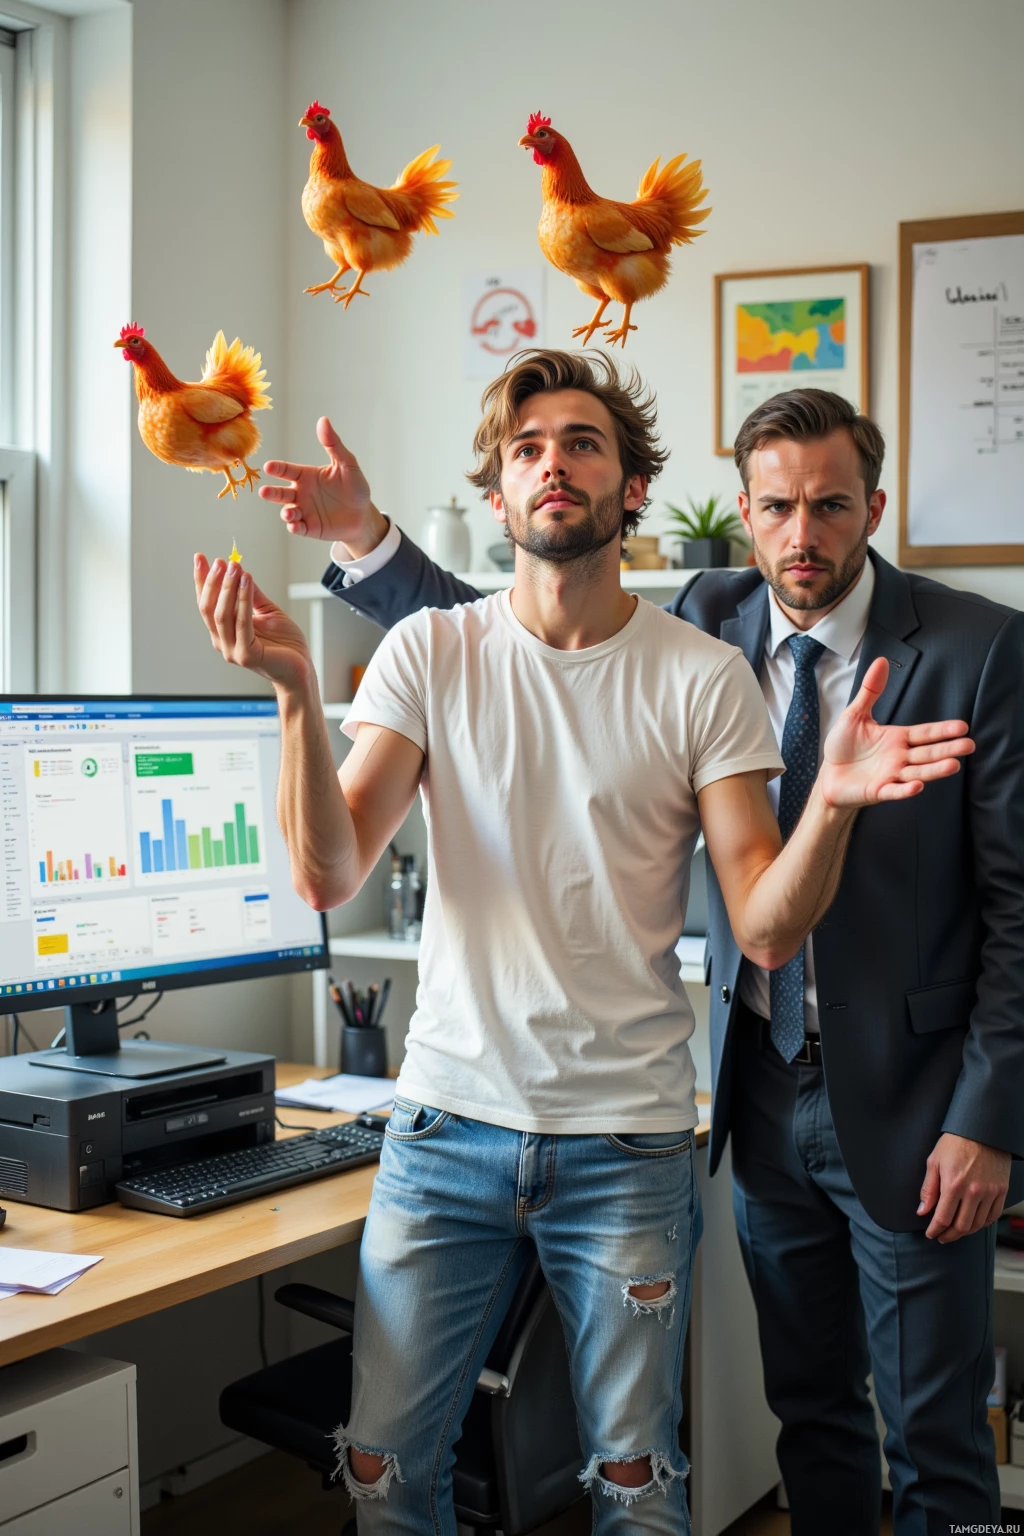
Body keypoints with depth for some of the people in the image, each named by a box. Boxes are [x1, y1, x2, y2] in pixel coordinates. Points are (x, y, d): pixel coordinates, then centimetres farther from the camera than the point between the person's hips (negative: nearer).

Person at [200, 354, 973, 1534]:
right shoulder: (430, 653, 0)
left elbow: (766, 931, -7)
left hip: (627, 1138, -1)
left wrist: (831, 805, -25)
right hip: (447, 1124, 1)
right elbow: (328, 876, -9)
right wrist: (295, 693, -21)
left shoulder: (703, 678, -3)